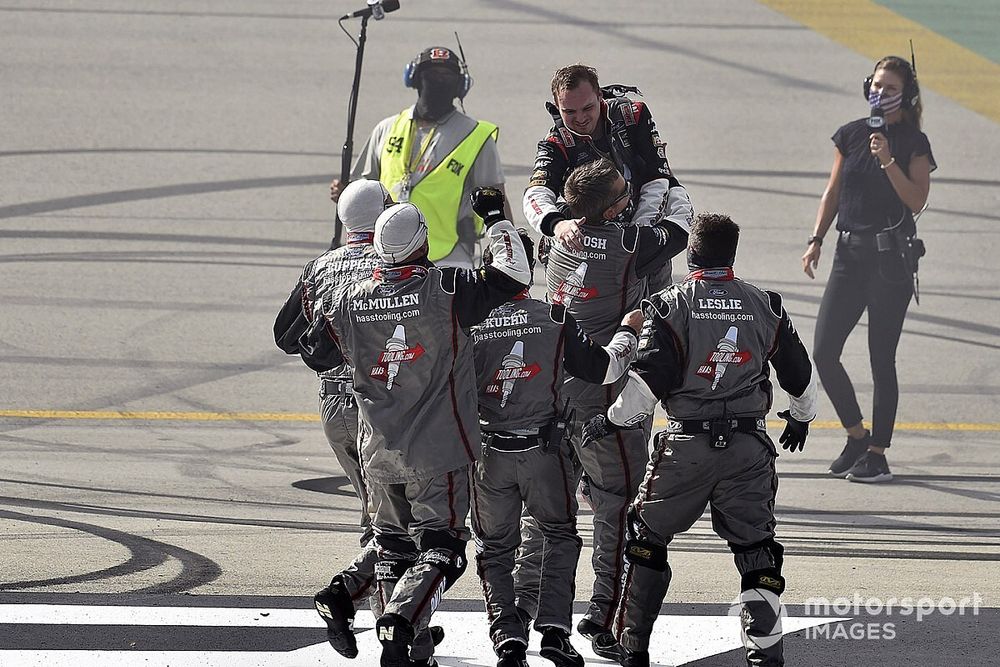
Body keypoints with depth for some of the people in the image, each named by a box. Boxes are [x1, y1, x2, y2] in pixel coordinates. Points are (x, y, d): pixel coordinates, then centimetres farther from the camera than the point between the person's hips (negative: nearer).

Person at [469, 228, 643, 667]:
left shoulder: (469, 325, -8)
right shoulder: (555, 320, -9)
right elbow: (603, 370, -1)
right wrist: (628, 333, 16)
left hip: (487, 453, 0)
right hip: (545, 450, 0)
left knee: (494, 549, 15)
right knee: (560, 535, 20)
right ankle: (554, 628, 5)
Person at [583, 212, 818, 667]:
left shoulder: (670, 307, -7)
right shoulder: (765, 307, 3)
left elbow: (650, 378, -13)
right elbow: (799, 373, 14)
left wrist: (613, 420, 1)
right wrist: (800, 417, 33)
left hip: (686, 445, -2)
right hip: (749, 448, 2)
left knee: (647, 536, 13)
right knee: (755, 546, 7)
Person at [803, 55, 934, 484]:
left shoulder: (914, 144, -3)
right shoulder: (850, 136, 9)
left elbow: (916, 200, -12)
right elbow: (834, 192, 14)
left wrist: (888, 161, -21)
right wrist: (816, 240, 6)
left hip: (891, 259, -5)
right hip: (850, 255, 5)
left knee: (882, 360, -2)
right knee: (823, 353, -2)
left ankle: (877, 455, 5)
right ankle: (857, 435, 17)